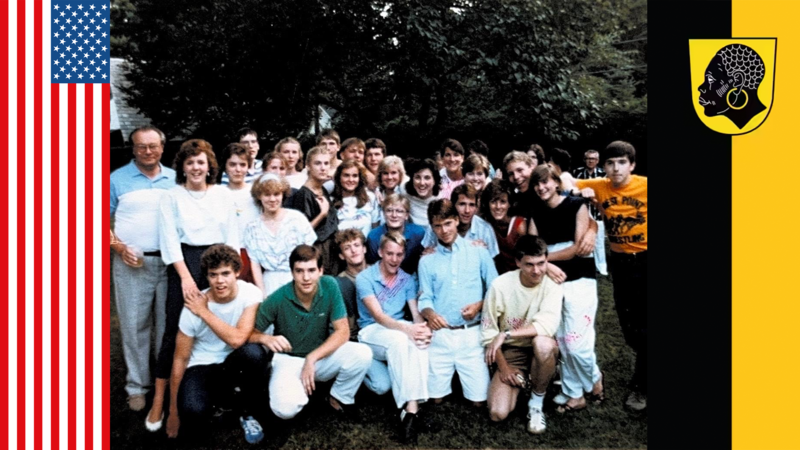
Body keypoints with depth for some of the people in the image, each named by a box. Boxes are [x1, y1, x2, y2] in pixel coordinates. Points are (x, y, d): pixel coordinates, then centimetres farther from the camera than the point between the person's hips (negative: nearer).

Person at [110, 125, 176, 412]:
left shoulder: (174, 179, 9)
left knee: (168, 324, 9)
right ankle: (137, 386, 14)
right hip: (132, 263, -2)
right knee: (134, 326, 3)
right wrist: (119, 247, -11)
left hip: (169, 262, 2)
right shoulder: (118, 179, 3)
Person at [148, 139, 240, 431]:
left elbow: (232, 235, 8)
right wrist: (186, 276, -11)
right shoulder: (172, 197, 2)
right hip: (184, 262, -2)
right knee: (176, 330, -2)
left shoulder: (223, 194, 9)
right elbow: (169, 240, -3)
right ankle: (159, 401, 5)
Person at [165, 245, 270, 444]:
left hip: (236, 366, 1)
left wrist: (204, 312, -21)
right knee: (192, 411, -33)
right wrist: (173, 411, -3)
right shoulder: (193, 307, -14)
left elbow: (238, 339, -28)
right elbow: (180, 359, -7)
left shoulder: (250, 294, -16)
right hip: (203, 366, -1)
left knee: (253, 352, -35)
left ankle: (245, 413, -5)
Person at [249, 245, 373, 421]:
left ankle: (338, 398, 3)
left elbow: (342, 331, -13)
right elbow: (250, 334, -10)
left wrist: (312, 358, -22)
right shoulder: (277, 299, -20)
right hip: (289, 360, -2)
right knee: (285, 409, -31)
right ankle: (300, 390, 7)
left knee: (363, 354, -25)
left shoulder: (330, 286, -16)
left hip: (322, 354, 2)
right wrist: (266, 338, -33)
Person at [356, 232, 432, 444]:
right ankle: (410, 407, -36)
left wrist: (424, 328, -26)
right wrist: (407, 329, -37)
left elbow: (416, 313, -1)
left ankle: (410, 408, -35)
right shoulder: (365, 278, -9)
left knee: (419, 341, -31)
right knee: (398, 339, -37)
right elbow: (378, 316, -20)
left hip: (400, 331, 4)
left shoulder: (407, 280, 7)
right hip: (371, 332, -4)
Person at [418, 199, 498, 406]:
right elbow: (425, 299, 5)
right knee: (436, 398, 6)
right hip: (440, 335, 1)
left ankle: (469, 381, 33)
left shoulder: (479, 252, 5)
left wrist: (479, 305, -15)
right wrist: (430, 313, -17)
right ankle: (449, 379, 37)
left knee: (479, 400, 1)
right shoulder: (426, 261, 9)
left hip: (472, 334, -1)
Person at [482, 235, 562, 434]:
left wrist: (506, 334, -34)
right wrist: (503, 366, -10)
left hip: (541, 350, 0)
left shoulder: (553, 286, -15)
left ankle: (536, 403, -10)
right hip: (511, 351, 1)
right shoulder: (501, 285, -15)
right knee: (498, 414, -17)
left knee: (542, 343, -38)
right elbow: (488, 331, -7)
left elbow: (547, 325, -32)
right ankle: (520, 380, 17)